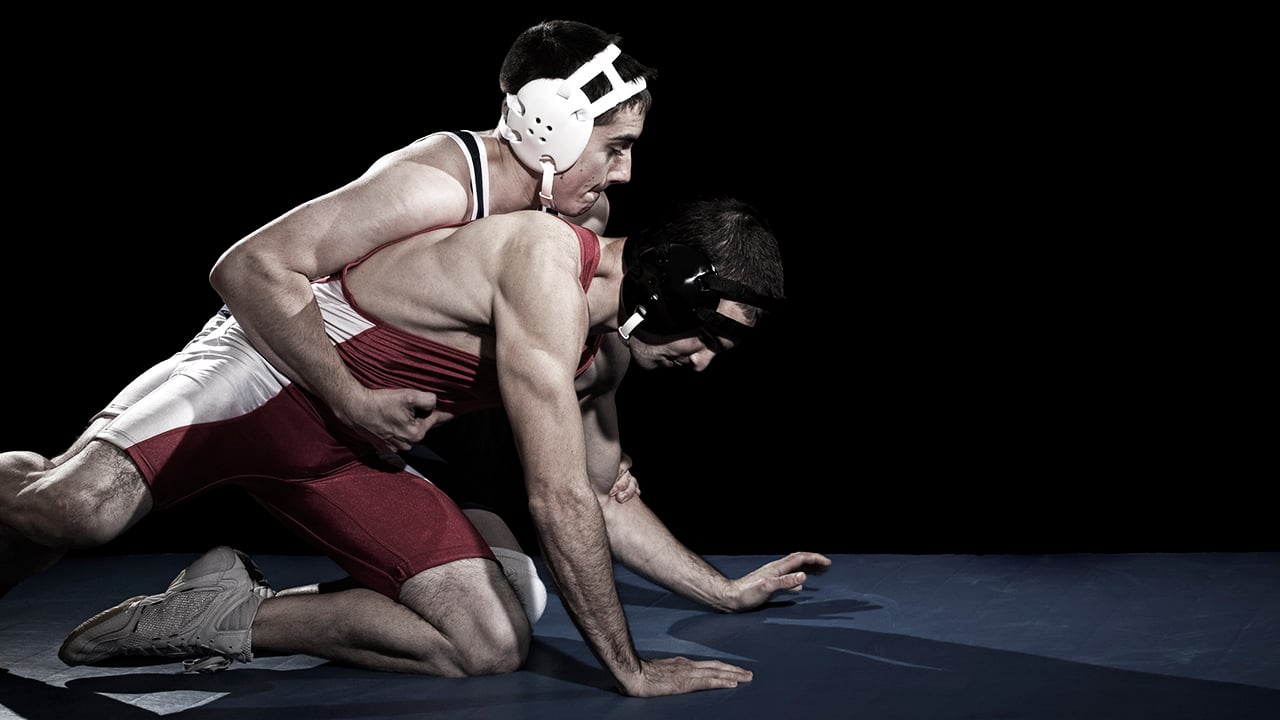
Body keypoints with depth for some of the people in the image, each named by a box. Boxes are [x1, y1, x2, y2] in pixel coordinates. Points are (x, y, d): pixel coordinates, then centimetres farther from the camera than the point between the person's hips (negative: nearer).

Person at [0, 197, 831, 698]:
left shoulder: (607, 350, 5)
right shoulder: (549, 264, -26)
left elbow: (601, 501, 20)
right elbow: (557, 501, -27)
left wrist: (728, 590, 19)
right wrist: (630, 671, -21)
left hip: (356, 458, 8)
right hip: (266, 376, -8)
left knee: (494, 648, -5)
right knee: (78, 512, -30)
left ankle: (228, 616, 3)